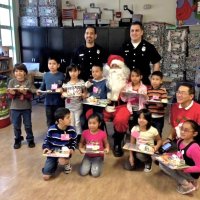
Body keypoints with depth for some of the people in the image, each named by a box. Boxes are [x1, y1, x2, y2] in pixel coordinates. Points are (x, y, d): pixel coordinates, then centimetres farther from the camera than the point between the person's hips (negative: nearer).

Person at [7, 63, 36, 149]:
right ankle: (17, 140, 28)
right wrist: (12, 93, -26)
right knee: (16, 126, 11)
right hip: (15, 108, 1)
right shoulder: (12, 82, -3)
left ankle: (30, 140, 25)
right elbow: (10, 96, -4)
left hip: (26, 107, -1)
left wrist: (24, 92, -27)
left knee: (28, 125, 9)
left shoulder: (28, 82, -7)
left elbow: (31, 96, -10)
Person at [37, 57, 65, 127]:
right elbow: (43, 86, 11)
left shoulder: (61, 75, -4)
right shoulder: (46, 75, 5)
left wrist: (62, 89, -21)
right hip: (48, 102, 3)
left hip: (59, 102, -2)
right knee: (50, 122, 14)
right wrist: (39, 90, -8)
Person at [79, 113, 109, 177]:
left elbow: (106, 143, 2)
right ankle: (90, 164, 19)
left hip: (98, 156, -2)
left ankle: (98, 164, 16)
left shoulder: (102, 133, -13)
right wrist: (80, 148, -13)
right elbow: (81, 143, 7)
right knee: (83, 172, -12)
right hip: (88, 156, 2)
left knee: (95, 174, -17)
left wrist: (107, 149, -19)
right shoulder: (85, 133, -8)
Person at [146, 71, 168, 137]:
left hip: (159, 117, -4)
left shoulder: (163, 91, -7)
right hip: (149, 116, 4)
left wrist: (160, 104, -31)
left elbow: (164, 103, -11)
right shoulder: (148, 90, 6)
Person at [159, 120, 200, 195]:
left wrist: (184, 169, -33)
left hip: (191, 173, -9)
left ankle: (188, 185, -8)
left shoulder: (194, 148, -30)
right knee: (162, 163, 1)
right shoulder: (180, 141, -4)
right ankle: (187, 181, 3)